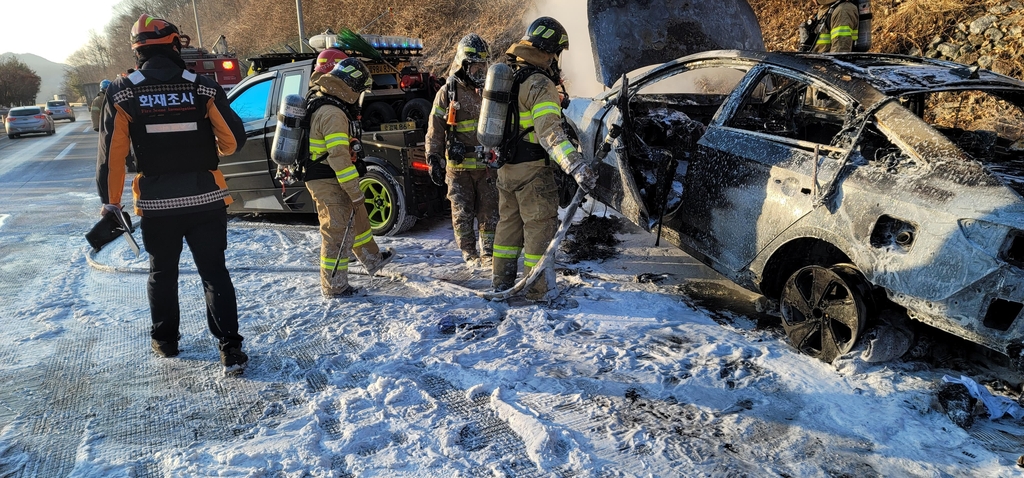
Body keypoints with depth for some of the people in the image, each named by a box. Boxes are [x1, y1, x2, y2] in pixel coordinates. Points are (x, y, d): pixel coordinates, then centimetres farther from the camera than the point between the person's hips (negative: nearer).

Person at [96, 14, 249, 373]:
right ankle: (229, 347, 1)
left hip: (156, 204, 1)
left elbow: (112, 154, -5)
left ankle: (165, 340, 32)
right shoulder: (204, 89, -7)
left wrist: (111, 202, 5)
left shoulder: (121, 94, -5)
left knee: (162, 273, 19)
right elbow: (233, 140, -3)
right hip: (206, 199, -1)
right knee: (214, 272, 6)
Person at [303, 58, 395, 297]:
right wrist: (356, 193, -23)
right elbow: (339, 157, -27)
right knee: (337, 232, -2)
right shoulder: (333, 114, -23)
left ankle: (373, 259, 39)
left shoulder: (321, 103, 11)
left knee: (357, 218, 22)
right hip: (327, 181, -10)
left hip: (323, 177, 10)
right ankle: (334, 287, 9)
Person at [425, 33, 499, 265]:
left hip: (487, 165, 3)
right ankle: (470, 254, 16)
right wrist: (434, 160, -5)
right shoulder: (447, 93, -1)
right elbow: (435, 130, 0)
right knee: (462, 214, 3)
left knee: (489, 211, 6)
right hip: (458, 167, -2)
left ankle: (488, 252, 18)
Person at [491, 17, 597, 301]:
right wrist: (576, 167, -38)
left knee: (509, 221, 18)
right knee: (541, 225, 1)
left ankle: (502, 279, 27)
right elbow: (550, 133, -31)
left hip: (505, 167, 8)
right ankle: (538, 289, 5)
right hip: (532, 170, -8)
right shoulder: (540, 85, -19)